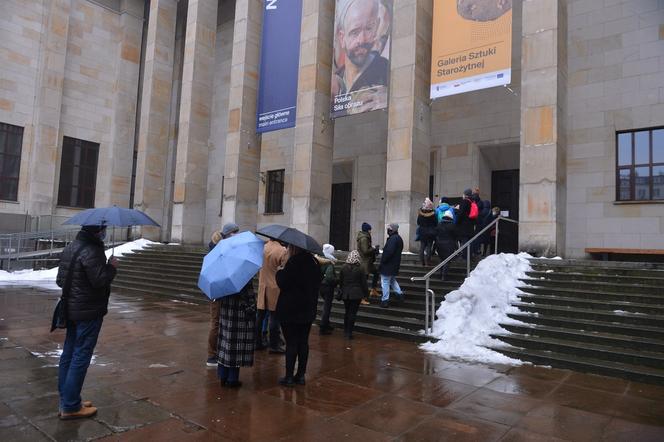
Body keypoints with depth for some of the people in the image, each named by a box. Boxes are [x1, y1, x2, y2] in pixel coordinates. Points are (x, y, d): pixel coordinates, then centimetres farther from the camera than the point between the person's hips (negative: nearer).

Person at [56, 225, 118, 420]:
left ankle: (66, 400, 27)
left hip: (71, 309, 10)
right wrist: (112, 267, -9)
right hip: (89, 312, -10)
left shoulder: (70, 247, 10)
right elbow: (100, 280, -25)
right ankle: (70, 407, 5)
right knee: (81, 357, -2)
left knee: (68, 354, 15)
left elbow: (60, 280, 15)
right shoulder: (91, 251, -21)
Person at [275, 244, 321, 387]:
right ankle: (301, 375, 19)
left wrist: (279, 272, 0)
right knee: (303, 342, 12)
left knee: (291, 343, 1)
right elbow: (317, 285, 14)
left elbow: (283, 283, -16)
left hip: (290, 310, -6)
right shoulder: (314, 262, 5)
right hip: (308, 310, 7)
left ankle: (289, 377, 8)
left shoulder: (293, 262, -18)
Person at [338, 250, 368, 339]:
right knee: (353, 313, 3)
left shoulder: (343, 268, -2)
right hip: (356, 294, -3)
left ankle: (345, 331, 23)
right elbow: (364, 283, -6)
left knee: (347, 312, 17)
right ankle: (349, 333, 5)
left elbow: (340, 281, 5)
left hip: (345, 294, 3)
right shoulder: (360, 269, -11)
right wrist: (366, 293, 7)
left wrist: (342, 290, 19)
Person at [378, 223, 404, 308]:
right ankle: (399, 294, 27)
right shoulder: (399, 238, 11)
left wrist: (382, 261, -18)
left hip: (388, 265, -10)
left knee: (385, 282, -1)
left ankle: (385, 300, 2)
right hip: (395, 265, 10)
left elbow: (388, 252, -29)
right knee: (392, 280, 27)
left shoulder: (393, 239, -22)